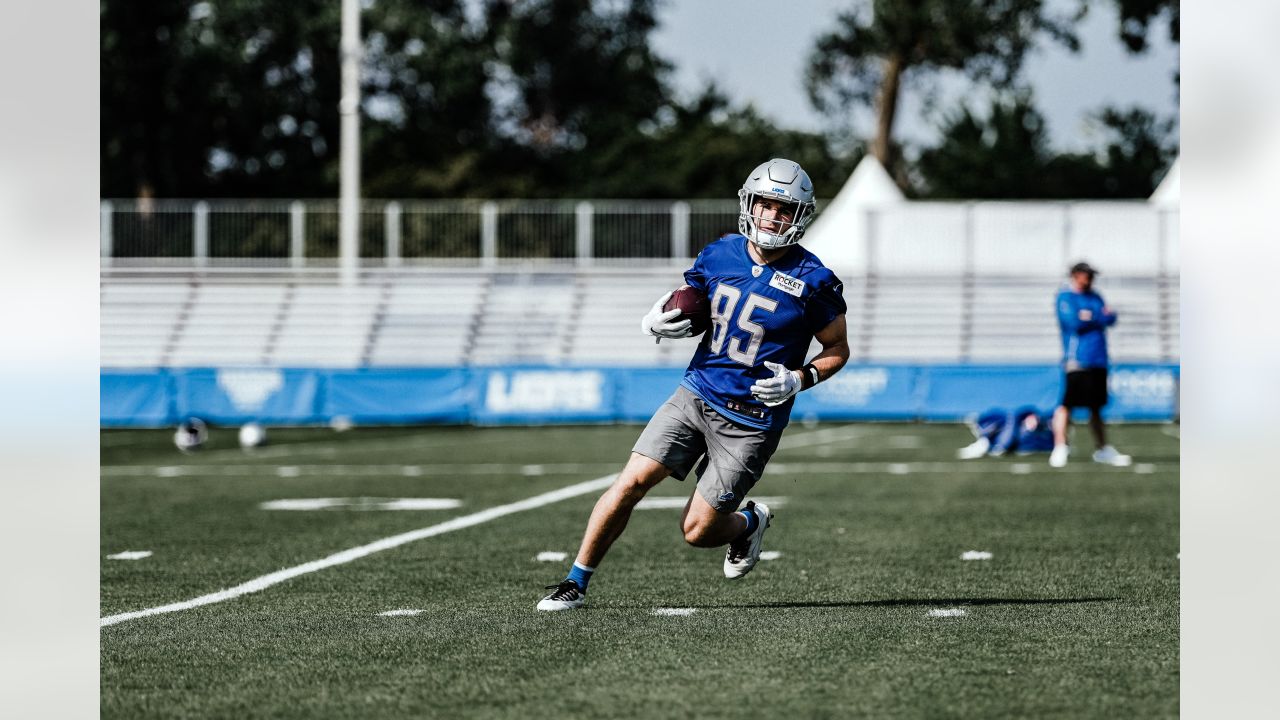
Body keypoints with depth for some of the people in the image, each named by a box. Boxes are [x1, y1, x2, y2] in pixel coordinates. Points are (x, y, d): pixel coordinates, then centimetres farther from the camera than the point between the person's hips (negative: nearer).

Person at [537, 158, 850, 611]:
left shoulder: (811, 281, -10)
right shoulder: (720, 255, 2)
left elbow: (838, 349, 2)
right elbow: (689, 310, 17)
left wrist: (800, 380, -17)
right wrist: (657, 322, -6)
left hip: (751, 419, -4)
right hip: (696, 395, 4)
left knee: (697, 531, -2)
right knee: (631, 483, -10)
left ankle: (749, 522, 32)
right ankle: (577, 582, 2)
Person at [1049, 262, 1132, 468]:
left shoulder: (1094, 297, 19)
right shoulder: (1066, 296, -3)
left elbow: (1110, 319, 10)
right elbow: (1074, 322, -17)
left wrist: (1091, 317, -9)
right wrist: (1100, 316, -4)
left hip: (1097, 360, 7)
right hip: (1076, 359, -7)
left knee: (1096, 406, 13)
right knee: (1067, 404, -11)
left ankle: (1102, 450, 18)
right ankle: (1060, 447, -9)